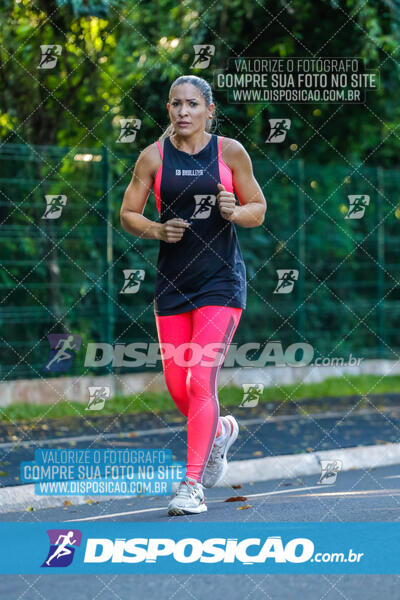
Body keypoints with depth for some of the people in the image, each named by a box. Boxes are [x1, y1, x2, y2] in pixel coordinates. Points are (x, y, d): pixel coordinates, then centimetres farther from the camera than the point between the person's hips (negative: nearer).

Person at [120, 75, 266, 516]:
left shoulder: (230, 152, -1)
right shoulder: (153, 157, 1)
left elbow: (259, 210, 6)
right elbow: (128, 214, 6)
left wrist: (234, 212, -15)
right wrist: (157, 230, -13)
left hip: (221, 281, -3)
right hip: (172, 280, 3)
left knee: (201, 381, -13)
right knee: (177, 387, 7)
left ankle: (193, 484, -9)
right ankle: (220, 431, 40)